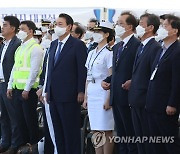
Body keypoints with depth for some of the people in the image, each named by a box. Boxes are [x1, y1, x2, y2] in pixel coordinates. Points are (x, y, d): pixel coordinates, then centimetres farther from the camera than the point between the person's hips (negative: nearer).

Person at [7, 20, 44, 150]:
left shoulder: (35, 48, -9)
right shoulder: (20, 48, 16)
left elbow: (34, 70, -15)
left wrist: (27, 89, -17)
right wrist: (10, 86, 12)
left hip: (28, 90, -7)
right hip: (17, 89, 7)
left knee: (30, 119, 0)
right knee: (20, 118, 10)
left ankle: (34, 144, 10)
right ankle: (25, 143, 19)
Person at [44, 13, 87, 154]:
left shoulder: (78, 44, -6)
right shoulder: (53, 44, 15)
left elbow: (82, 70, -9)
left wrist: (81, 92, -13)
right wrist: (47, 90, 13)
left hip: (69, 95, -7)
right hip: (54, 95, 7)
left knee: (71, 130, 0)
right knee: (58, 131, 11)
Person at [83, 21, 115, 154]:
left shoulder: (109, 53, -8)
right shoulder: (91, 53, 14)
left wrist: (108, 99, -16)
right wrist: (86, 97, 13)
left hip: (103, 93, -7)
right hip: (92, 93, 8)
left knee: (106, 131, -4)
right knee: (95, 131, 9)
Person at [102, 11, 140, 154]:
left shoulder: (137, 45, -10)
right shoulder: (116, 47, 18)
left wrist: (132, 82, -26)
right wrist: (106, 81, 9)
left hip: (128, 96, -9)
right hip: (116, 97, 9)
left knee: (131, 133, -2)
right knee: (121, 133, 14)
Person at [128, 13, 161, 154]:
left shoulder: (155, 48, -14)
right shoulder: (140, 47, 15)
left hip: (146, 100, -9)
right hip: (136, 100, 9)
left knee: (148, 137, -2)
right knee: (139, 136, 14)